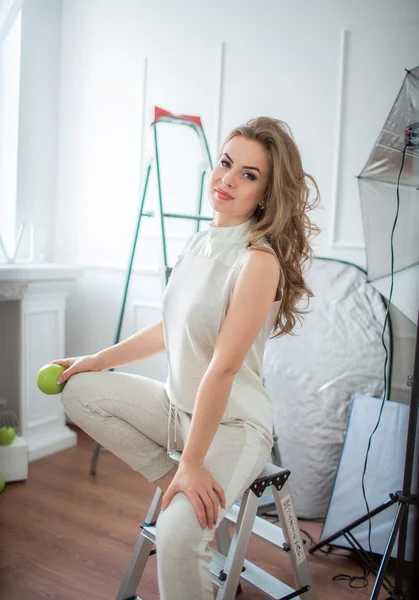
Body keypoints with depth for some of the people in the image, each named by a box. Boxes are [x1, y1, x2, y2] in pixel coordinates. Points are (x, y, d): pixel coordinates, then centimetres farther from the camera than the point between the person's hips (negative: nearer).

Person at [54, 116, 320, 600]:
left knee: (177, 534, -28)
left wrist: (192, 463, -21)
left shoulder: (259, 260, -22)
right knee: (78, 390, 1)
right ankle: (171, 484, 5)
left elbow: (223, 368, -24)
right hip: (177, 405, 8)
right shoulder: (198, 242, 3)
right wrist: (97, 360, 12)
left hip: (233, 423, -8)